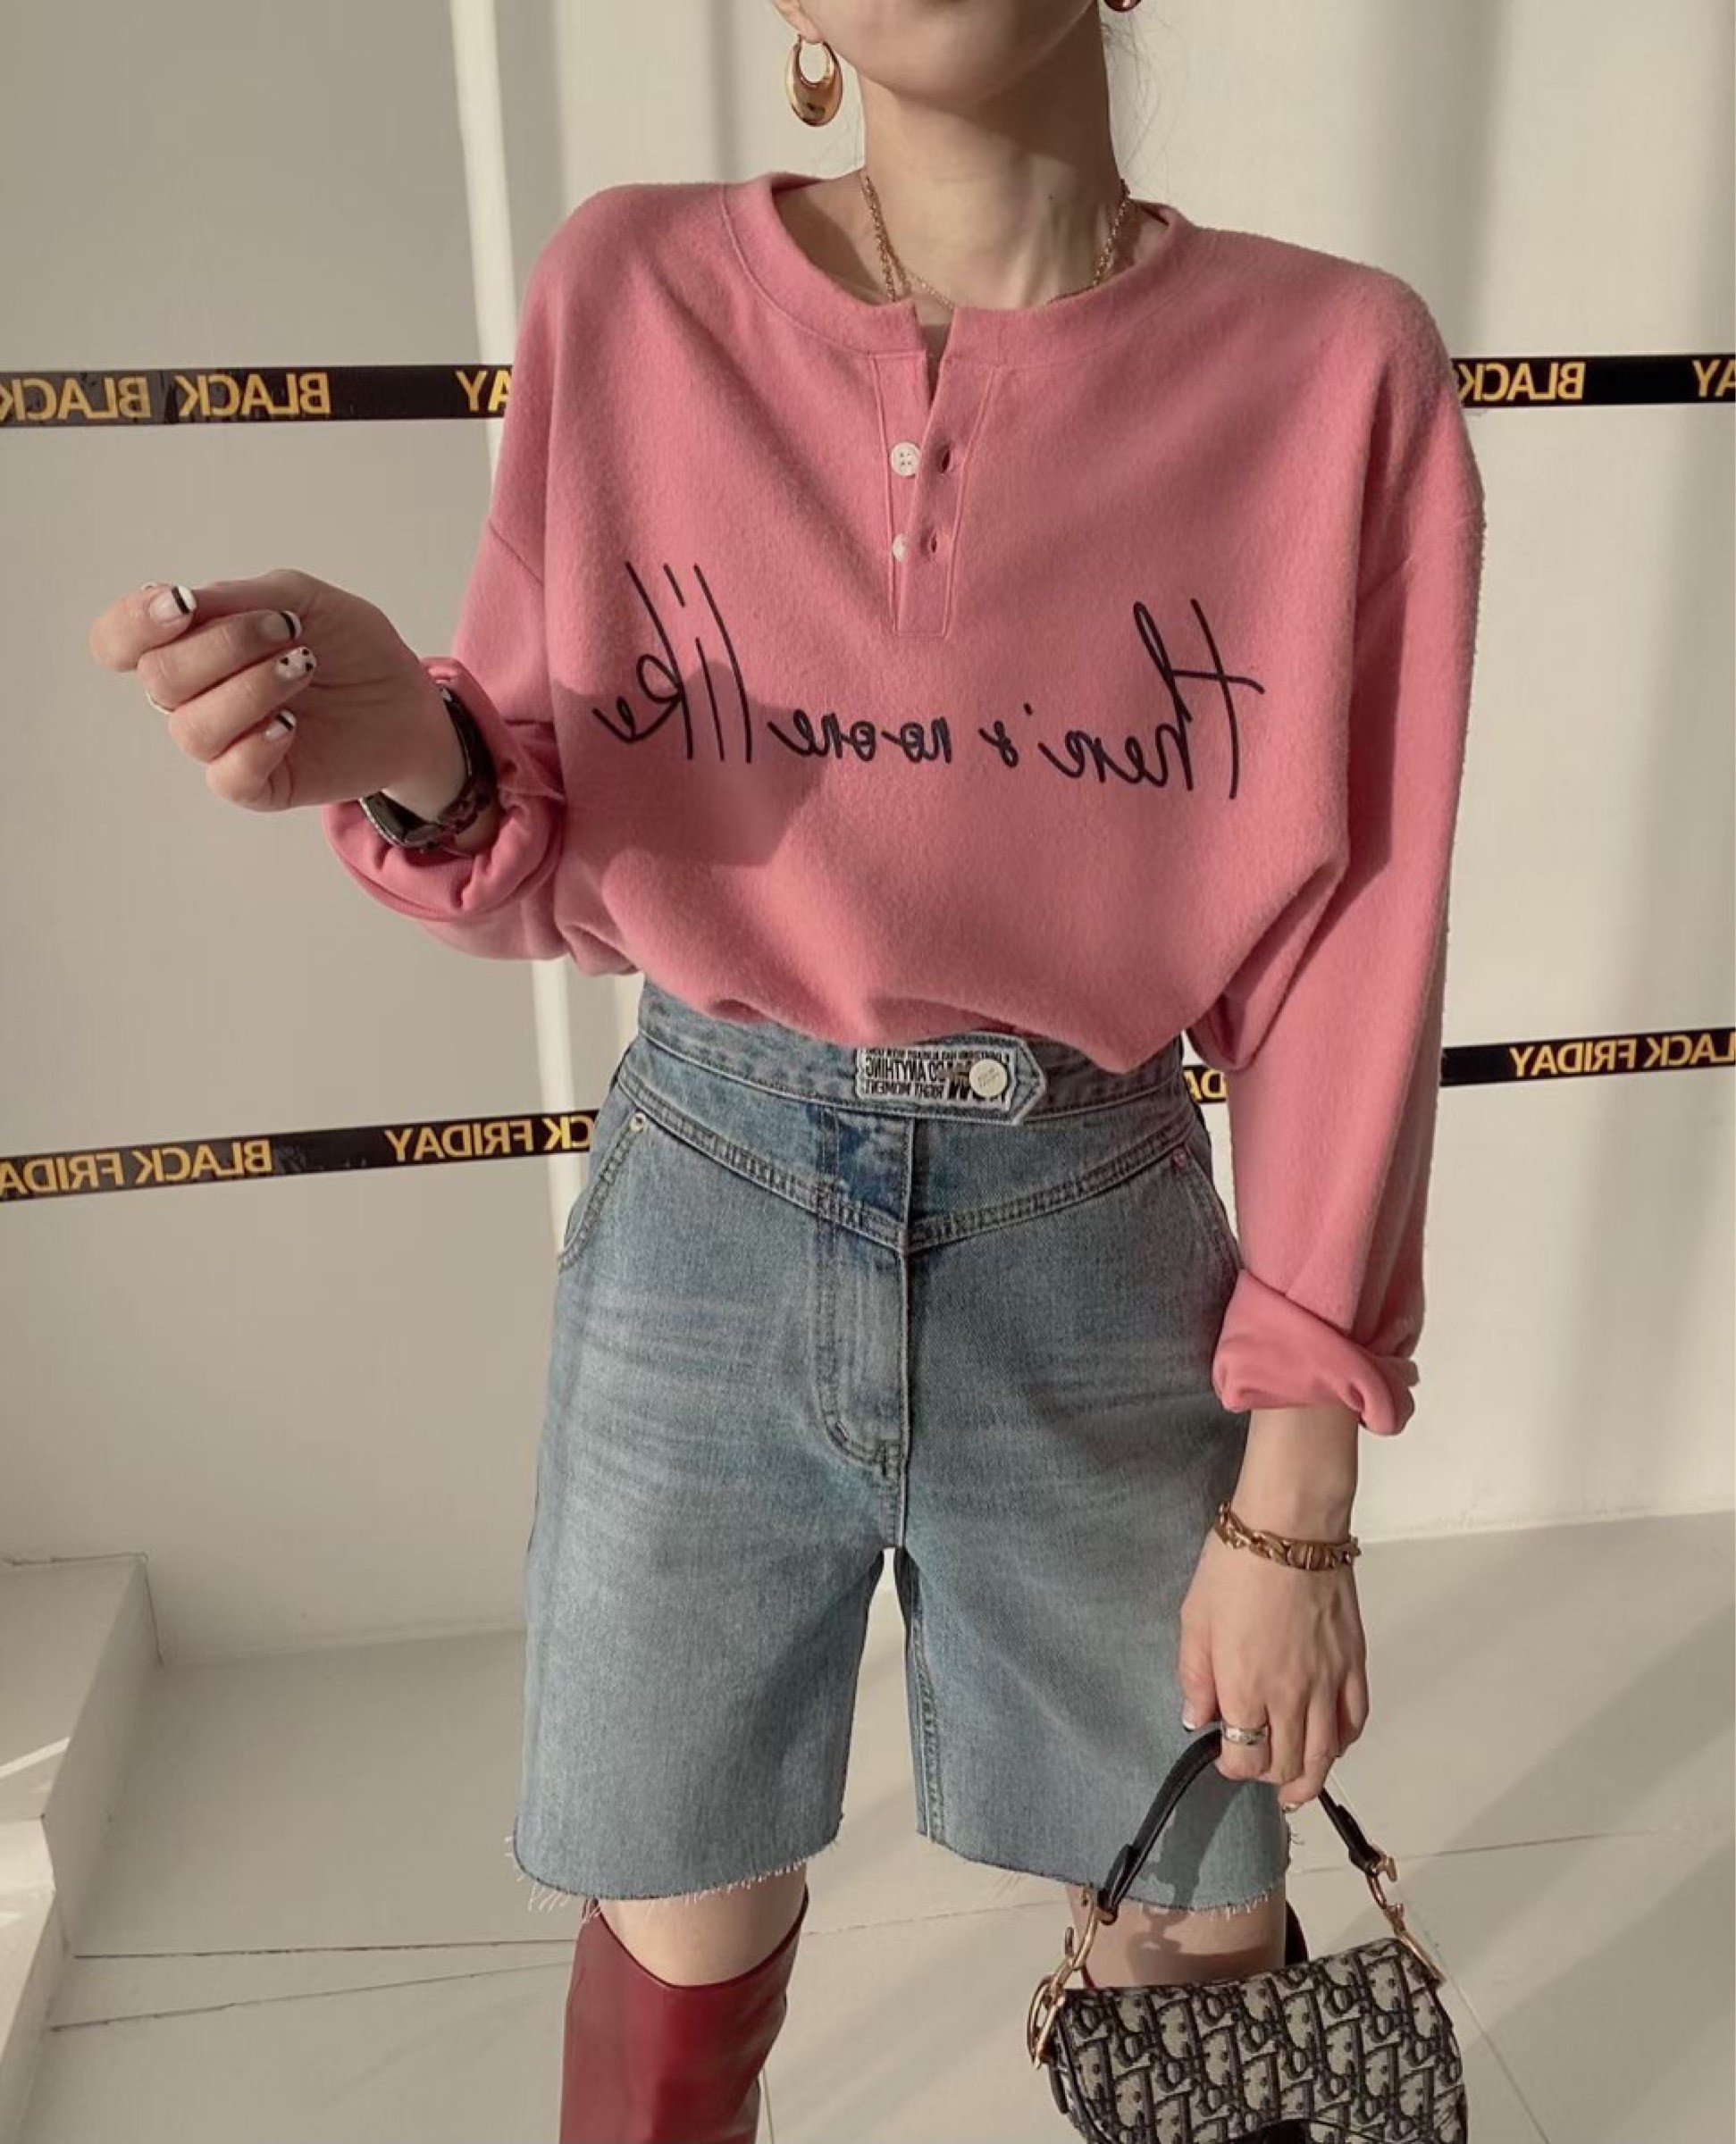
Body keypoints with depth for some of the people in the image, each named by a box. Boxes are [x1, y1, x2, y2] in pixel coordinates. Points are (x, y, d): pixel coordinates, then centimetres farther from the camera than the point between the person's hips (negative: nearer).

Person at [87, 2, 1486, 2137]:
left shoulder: (1332, 365, -8)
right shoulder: (631, 294, -4)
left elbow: (1342, 964, -6)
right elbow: (565, 867, 2)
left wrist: (1295, 1505, -4)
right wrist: (407, 745, -22)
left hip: (1093, 1249, 0)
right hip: (701, 1229, 1)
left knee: (1204, 1948, 18)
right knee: (679, 1941, 17)